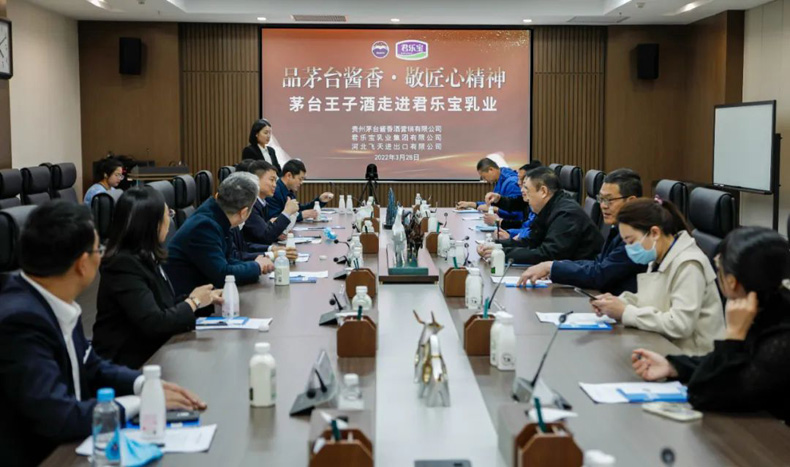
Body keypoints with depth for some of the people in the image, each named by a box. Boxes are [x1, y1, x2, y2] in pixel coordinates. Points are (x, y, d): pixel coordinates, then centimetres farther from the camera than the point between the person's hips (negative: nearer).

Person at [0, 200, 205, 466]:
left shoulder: (55, 302, -1)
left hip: (67, 445, 7)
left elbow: (91, 367, 11)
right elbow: (59, 418, -28)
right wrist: (142, 402, -17)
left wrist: (147, 385, -5)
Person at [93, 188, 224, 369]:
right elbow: (154, 323, -24)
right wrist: (193, 301, -10)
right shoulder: (124, 265, -20)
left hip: (152, 352, 8)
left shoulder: (145, 257, 5)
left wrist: (205, 298, 7)